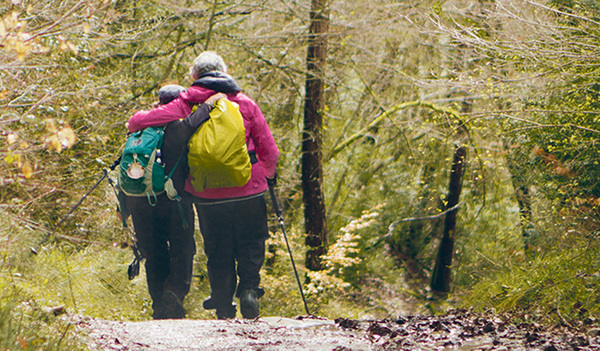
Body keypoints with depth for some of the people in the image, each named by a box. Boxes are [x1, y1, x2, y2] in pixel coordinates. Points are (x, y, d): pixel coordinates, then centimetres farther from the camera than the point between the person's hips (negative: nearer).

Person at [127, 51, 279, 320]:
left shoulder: (187, 104, -2)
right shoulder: (245, 104, 1)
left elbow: (142, 121, -10)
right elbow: (269, 150, 4)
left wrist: (134, 122, 14)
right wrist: (268, 175, 24)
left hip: (207, 195, 0)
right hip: (248, 192, 0)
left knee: (217, 250, 15)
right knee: (251, 242, 17)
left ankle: (223, 304, 14)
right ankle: (249, 288, -4)